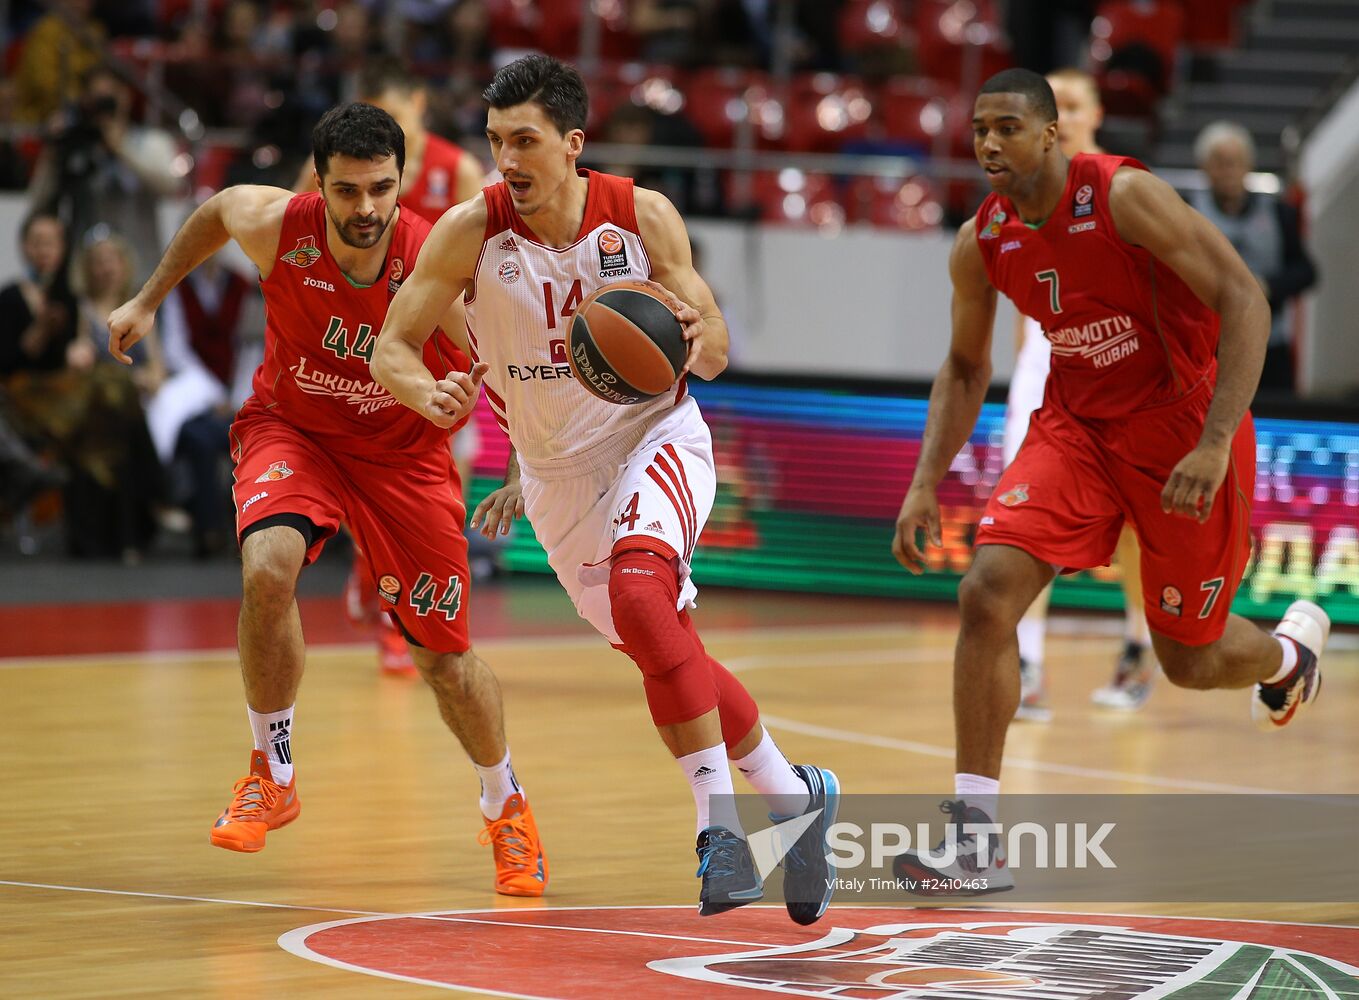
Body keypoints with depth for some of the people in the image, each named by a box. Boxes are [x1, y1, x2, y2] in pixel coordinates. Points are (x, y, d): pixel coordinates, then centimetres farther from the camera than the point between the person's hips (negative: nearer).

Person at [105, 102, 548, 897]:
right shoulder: (275, 226, -24)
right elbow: (215, 211, 2)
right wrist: (150, 300, 10)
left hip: (403, 451, -1)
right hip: (291, 428, 1)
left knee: (445, 659, 4)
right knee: (268, 564, -31)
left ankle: (507, 807, 35)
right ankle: (272, 777, -10)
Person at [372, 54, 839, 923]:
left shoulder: (642, 217, -15)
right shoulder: (472, 231, -14)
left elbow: (716, 351, -7)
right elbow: (392, 349, -13)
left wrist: (694, 337, -32)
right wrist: (430, 395, -35)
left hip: (656, 438, -3)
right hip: (558, 474, 3)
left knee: (639, 588, -32)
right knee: (671, 655, 12)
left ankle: (721, 823, -29)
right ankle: (795, 797, 35)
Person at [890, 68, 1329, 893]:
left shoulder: (1126, 197, -22)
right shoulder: (982, 245, -4)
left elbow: (1245, 300, -23)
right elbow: (966, 370, 12)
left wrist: (1215, 444, -31)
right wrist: (925, 485, 1)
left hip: (1181, 427, -4)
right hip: (1078, 426, 5)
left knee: (1190, 659, 5)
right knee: (987, 593, -18)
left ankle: (1289, 650, 44)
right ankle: (975, 840, -15)